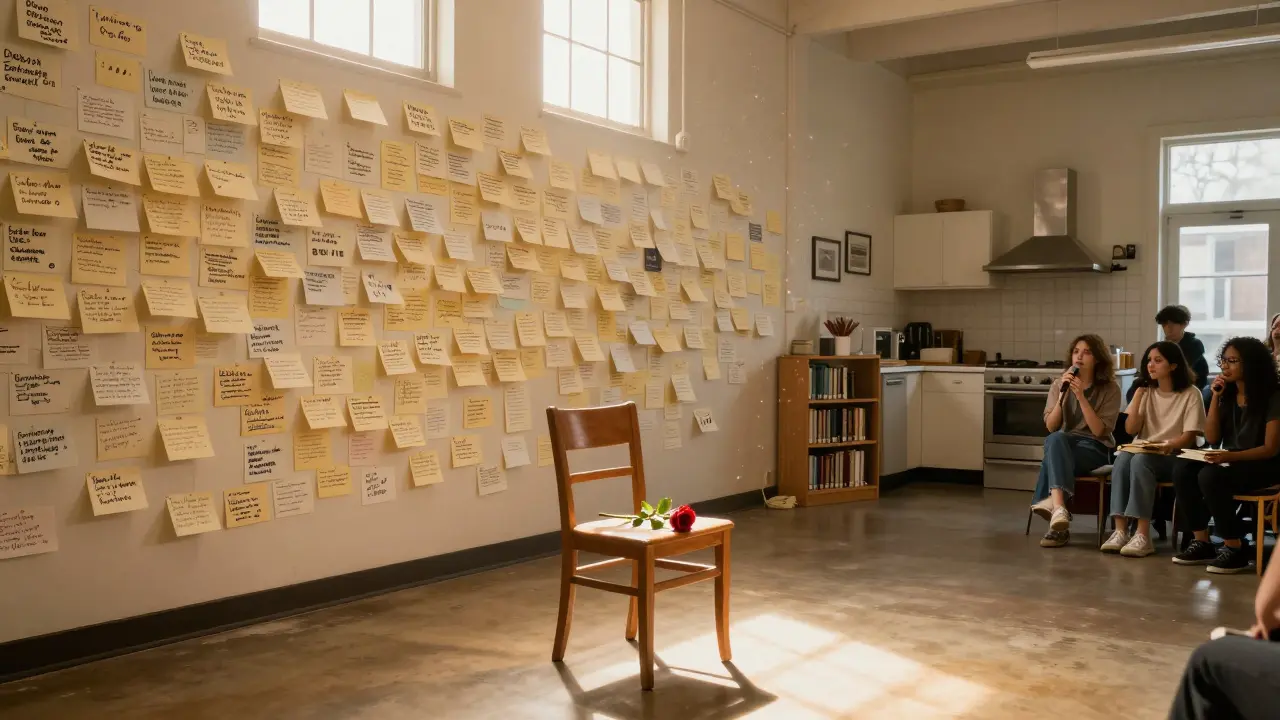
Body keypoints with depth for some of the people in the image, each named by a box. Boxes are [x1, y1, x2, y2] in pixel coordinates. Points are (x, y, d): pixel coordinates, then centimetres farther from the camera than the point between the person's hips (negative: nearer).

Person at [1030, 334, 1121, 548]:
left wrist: (1081, 397, -19)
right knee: (1055, 440, -37)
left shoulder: (1110, 388, -2)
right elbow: (1051, 427, -1)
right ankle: (1058, 507, -51)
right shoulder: (1060, 384, 8)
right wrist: (1062, 395, -14)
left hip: (1095, 449, -3)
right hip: (1063, 445, 3)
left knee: (1053, 455, -35)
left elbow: (1099, 431, -12)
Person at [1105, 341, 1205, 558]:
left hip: (1172, 457, -4)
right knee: (1122, 459, -31)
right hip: (1143, 452, 4)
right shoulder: (1146, 391, 11)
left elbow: (1189, 437, -9)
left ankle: (1143, 535, -40)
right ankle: (1120, 530, -38)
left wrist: (1165, 446, -27)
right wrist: (1138, 393, -5)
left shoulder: (1190, 394, -3)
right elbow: (1130, 429, 1)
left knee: (1140, 460, -36)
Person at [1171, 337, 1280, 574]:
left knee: (1210, 476, -33)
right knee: (1182, 469, -21)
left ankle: (1236, 549, -21)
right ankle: (1202, 543, -17)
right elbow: (1212, 438, 3)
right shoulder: (1228, 394, 7)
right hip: (1229, 461, 7)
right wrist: (1215, 397, -5)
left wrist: (1230, 456, -31)